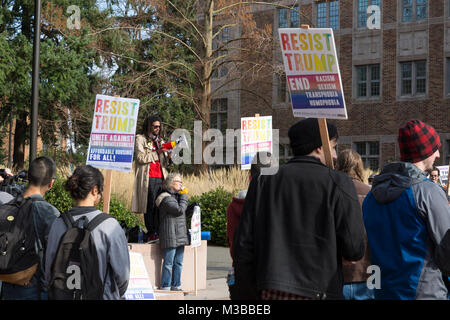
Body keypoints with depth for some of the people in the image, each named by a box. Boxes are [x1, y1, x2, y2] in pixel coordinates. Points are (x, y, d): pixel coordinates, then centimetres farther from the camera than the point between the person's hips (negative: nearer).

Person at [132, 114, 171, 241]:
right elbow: (141, 158, -6)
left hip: (160, 177, 5)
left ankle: (158, 232, -4)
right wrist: (157, 153, -12)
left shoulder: (160, 141, 25)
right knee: (150, 207, -10)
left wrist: (168, 157, 1)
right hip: (148, 178, -5)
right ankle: (151, 233, -9)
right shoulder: (140, 139, 7)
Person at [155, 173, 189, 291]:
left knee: (178, 262, 11)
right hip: (170, 235, -9)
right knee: (169, 262, -5)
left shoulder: (176, 196, 20)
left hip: (180, 236, 9)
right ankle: (165, 287, 1)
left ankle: (176, 286, 18)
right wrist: (184, 197, -6)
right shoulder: (167, 198, -11)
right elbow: (180, 210, -18)